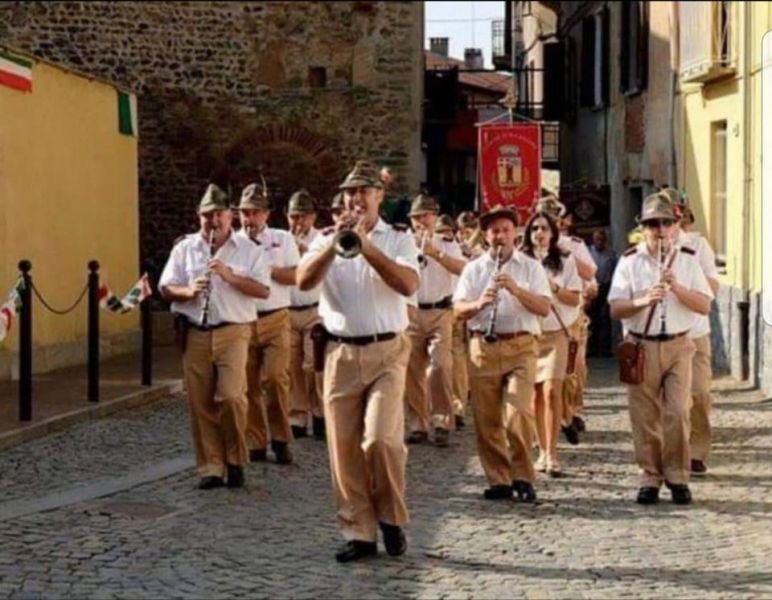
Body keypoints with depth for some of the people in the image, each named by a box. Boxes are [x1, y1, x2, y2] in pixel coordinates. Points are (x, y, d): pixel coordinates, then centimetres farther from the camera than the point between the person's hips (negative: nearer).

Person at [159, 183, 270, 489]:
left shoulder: (247, 250, 6)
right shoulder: (184, 248, 10)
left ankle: (235, 459, 4)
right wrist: (188, 291, -13)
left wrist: (231, 276, -14)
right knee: (201, 404, 2)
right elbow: (165, 288, 7)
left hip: (232, 332, -2)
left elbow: (263, 290, -2)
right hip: (194, 335, 2)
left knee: (231, 396, -16)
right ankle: (210, 467, 11)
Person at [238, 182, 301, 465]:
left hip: (275, 319, -1)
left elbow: (296, 277, -1)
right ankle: (255, 443, 11)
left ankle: (281, 439, 0)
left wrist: (266, 268, -10)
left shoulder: (282, 239, 8)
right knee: (248, 385, 2)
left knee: (276, 377, -12)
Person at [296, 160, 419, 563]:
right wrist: (335, 243, -18)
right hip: (340, 353, 3)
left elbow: (409, 285, -12)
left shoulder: (398, 238, 5)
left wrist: (367, 247, -20)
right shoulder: (327, 240, 10)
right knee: (344, 447, 1)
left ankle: (391, 519, 5)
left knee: (381, 437, -16)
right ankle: (359, 532, 10)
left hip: (387, 351, -2)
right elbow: (304, 281, -7)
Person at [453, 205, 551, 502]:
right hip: (482, 347, 2)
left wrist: (517, 290, -15)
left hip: (521, 346, -2)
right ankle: (499, 480, 10)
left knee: (518, 413, -14)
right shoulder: (473, 268, 13)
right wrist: (479, 303, -16)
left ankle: (523, 478, -2)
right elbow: (458, 310, 5)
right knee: (487, 419, 1)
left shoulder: (531, 267, 9)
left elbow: (544, 308, -1)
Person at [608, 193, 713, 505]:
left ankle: (677, 477, 4)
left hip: (678, 346, 0)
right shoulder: (630, 261, 3)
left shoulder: (688, 259, 7)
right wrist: (643, 301, -22)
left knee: (678, 412, -9)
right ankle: (650, 477, 14)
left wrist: (677, 288, -15)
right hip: (641, 347, 0)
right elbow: (615, 309, -3)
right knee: (645, 417, 3)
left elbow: (704, 305, 1)